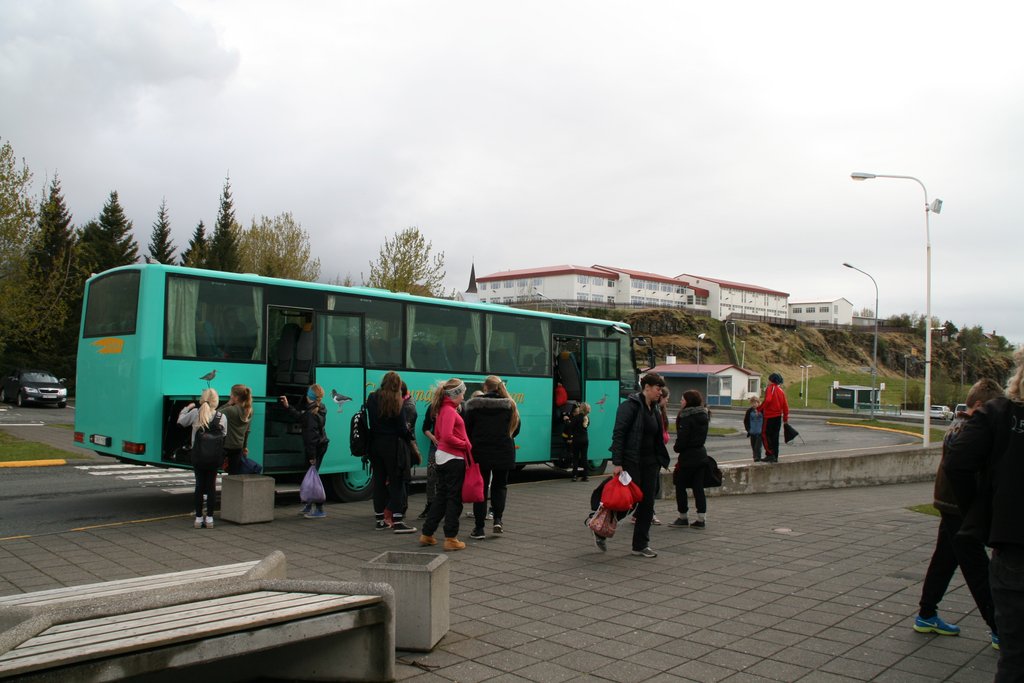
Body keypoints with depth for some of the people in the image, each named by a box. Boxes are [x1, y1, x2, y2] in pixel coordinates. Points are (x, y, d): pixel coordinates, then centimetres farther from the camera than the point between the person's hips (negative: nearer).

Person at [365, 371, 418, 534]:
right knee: (396, 482, -2)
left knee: (379, 480, 12)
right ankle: (397, 521, -6)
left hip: (375, 444, 6)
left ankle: (380, 519, 19)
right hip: (393, 445, -6)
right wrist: (410, 435, 8)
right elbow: (402, 427, -9)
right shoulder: (397, 401, -11)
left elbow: (370, 422, 8)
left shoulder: (372, 398, 5)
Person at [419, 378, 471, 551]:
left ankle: (427, 534, 20)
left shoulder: (443, 409, 13)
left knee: (441, 496, 16)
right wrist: (465, 445, -14)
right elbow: (447, 436, -25)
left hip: (443, 457, 9)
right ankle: (451, 539, 5)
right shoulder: (450, 411, -16)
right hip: (454, 459, -9)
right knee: (454, 499, 0)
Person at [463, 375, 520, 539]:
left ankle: (479, 528, 7)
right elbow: (515, 429, 5)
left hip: (480, 453, -1)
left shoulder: (472, 405, -5)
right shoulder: (509, 405, -1)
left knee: (480, 488, 8)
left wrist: (472, 444, 11)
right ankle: (497, 520, 3)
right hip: (503, 453, 1)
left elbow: (465, 429, -5)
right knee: (500, 485, 18)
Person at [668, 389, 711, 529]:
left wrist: (676, 448, 0)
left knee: (680, 486, 5)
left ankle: (683, 518, 11)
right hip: (701, 454, 8)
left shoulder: (687, 417, -16)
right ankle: (701, 519, 8)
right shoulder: (703, 416, 9)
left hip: (688, 456, -7)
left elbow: (682, 438, -18)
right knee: (698, 487, 8)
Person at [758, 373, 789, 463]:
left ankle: (770, 454, -11)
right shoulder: (781, 391, 12)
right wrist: (785, 418, 18)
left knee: (765, 435, -2)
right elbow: (785, 406, 12)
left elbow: (767, 400, -25)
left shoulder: (770, 389, -9)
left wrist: (759, 409, -16)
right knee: (775, 437, 12)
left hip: (769, 416, -7)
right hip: (778, 417, 7)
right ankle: (775, 457, 15)